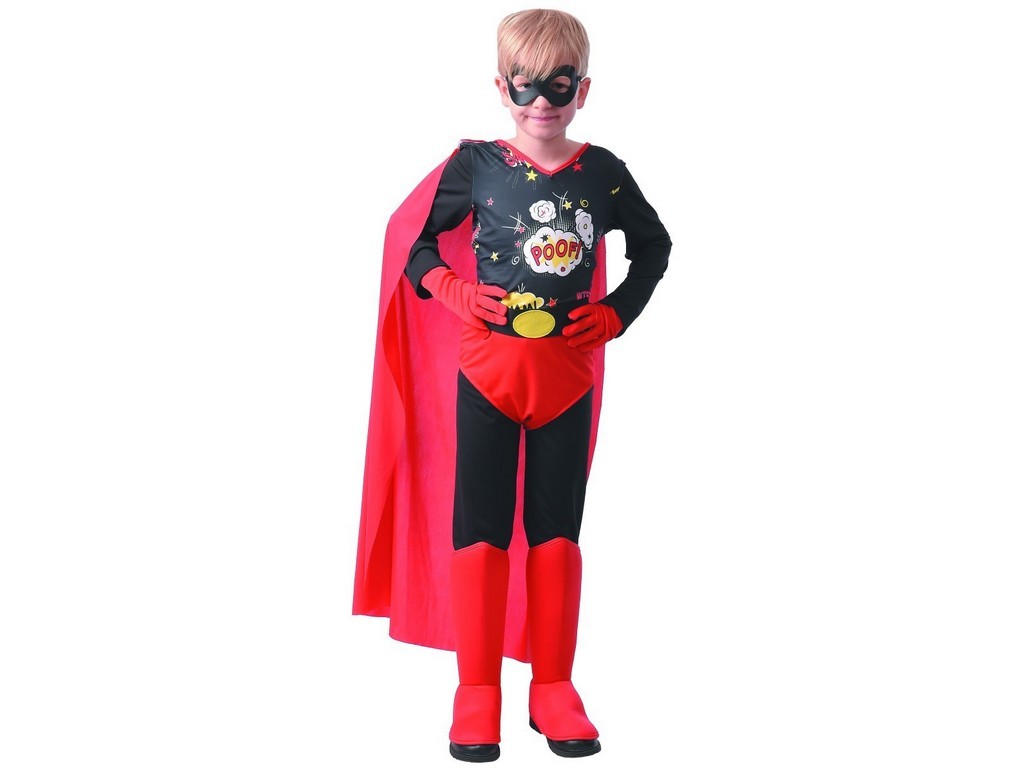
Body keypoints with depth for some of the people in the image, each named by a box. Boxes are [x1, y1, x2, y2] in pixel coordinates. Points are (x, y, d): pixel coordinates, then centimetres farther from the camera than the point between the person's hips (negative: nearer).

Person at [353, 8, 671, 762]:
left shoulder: (603, 173, 1)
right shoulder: (476, 164, -5)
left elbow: (654, 246, 14)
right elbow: (409, 232, 4)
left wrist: (618, 313, 3)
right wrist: (451, 290, -9)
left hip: (568, 376, 2)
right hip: (486, 370, -2)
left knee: (556, 530, 8)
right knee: (478, 529, 2)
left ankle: (553, 688, 17)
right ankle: (477, 694, 10)